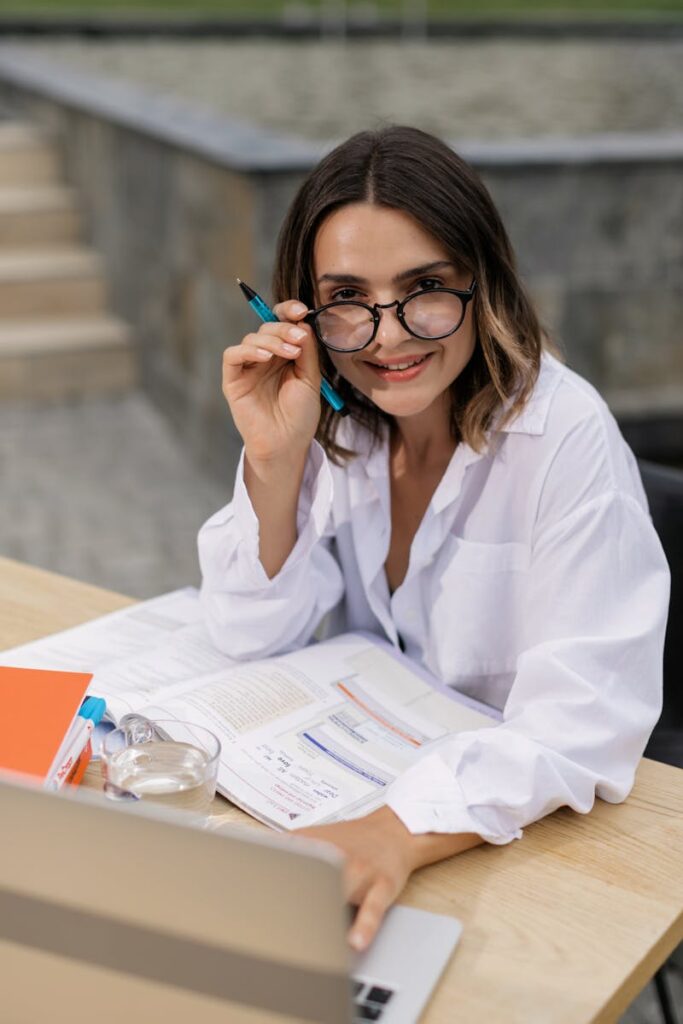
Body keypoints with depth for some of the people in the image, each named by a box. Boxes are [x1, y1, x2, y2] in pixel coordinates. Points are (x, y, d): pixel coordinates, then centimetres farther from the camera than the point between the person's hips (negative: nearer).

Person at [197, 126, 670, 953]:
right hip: (356, 773, 5)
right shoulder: (328, 415, -6)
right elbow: (254, 635, -4)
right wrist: (275, 458, -19)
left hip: (522, 825, -4)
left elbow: (585, 720, -27)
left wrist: (401, 830, -43)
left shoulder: (564, 438, -21)